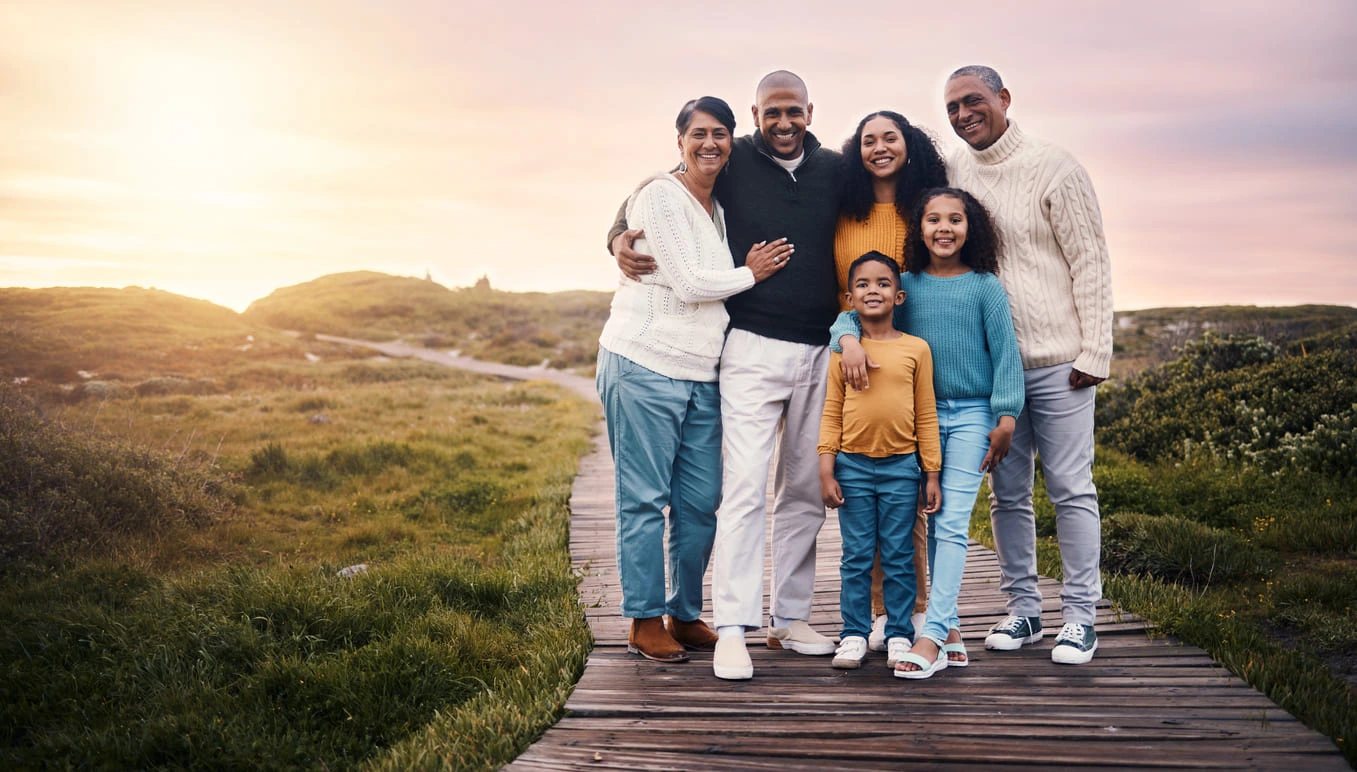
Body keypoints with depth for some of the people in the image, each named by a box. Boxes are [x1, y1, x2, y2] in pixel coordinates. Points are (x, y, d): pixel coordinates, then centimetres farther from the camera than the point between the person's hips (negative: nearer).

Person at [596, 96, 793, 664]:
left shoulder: (719, 208, 18)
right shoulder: (661, 195, -7)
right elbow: (687, 283, -13)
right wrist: (750, 274, 0)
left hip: (701, 374, 7)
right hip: (645, 365, -7)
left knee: (701, 502, 8)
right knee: (644, 500, 0)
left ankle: (686, 617, 22)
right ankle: (645, 622, 11)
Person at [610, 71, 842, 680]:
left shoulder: (834, 170, 9)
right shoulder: (731, 163, 1)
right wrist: (620, 238, -11)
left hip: (820, 350, 4)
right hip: (753, 348, -4)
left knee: (806, 489, 8)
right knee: (746, 485, -10)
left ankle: (790, 618, 19)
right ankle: (733, 630, -6)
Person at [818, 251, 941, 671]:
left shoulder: (916, 349, 2)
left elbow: (926, 415, 4)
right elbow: (831, 413, 4)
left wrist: (932, 473, 3)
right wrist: (826, 471, -2)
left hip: (901, 467, 0)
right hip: (853, 466, 0)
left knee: (899, 557, 6)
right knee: (856, 557, 6)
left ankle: (898, 635, 17)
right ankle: (854, 635, 15)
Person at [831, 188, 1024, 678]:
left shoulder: (985, 287, -2)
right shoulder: (907, 286, 5)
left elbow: (1005, 353, -1)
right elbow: (852, 313, 8)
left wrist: (1006, 419, -4)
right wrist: (850, 340, -15)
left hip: (972, 415, -3)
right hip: (923, 414, 3)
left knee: (952, 523, -10)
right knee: (933, 522, 6)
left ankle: (932, 635, -11)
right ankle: (950, 630, 15)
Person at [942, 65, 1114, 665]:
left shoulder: (1052, 167, -4)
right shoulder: (952, 173, 8)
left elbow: (1090, 260, -4)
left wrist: (1095, 351, -9)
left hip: (1058, 362, -4)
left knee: (1071, 488, 1)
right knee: (1007, 493, 9)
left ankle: (1080, 616, 10)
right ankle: (1022, 608, 21)